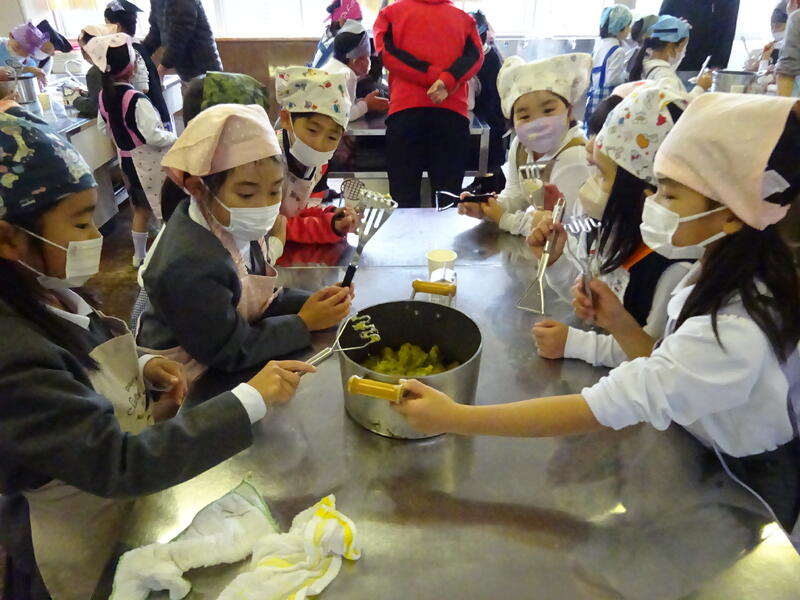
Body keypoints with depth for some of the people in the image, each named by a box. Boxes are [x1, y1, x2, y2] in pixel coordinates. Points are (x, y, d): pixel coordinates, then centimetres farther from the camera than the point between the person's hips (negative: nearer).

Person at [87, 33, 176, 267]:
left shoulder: (103, 96, 0)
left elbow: (103, 128, 11)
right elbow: (153, 136, -27)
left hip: (127, 160, 8)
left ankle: (140, 255, 32)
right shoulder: (136, 99, -24)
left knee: (140, 209, 21)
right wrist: (175, 138, -10)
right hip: (150, 162, -8)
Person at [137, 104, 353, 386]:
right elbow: (230, 351, -23)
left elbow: (258, 300, 2)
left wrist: (308, 302, -14)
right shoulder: (189, 267, -31)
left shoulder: (236, 229, -8)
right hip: (198, 384, -7)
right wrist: (303, 323, -19)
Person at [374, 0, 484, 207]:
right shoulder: (464, 17, 23)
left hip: (405, 107, -1)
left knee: (404, 197, 0)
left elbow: (387, 52, 3)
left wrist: (433, 77, -3)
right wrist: (447, 80, -9)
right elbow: (475, 56, 6)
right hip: (452, 110, 1)